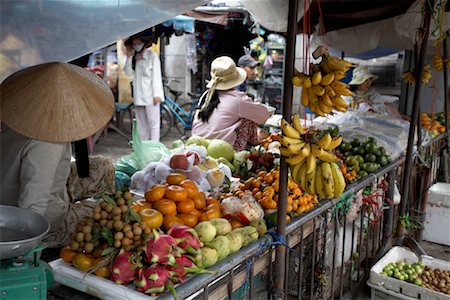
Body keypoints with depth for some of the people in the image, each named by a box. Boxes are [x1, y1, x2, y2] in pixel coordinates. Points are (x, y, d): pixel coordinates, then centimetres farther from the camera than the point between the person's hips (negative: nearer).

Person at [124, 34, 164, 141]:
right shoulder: (134, 58, 13)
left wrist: (157, 94, -13)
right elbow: (129, 72, 5)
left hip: (150, 95, -6)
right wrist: (129, 57, -2)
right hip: (138, 96, 6)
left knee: (153, 122, -5)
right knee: (141, 123, 10)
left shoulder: (152, 56, -2)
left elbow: (156, 75, -7)